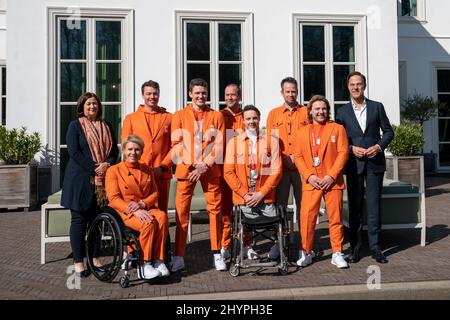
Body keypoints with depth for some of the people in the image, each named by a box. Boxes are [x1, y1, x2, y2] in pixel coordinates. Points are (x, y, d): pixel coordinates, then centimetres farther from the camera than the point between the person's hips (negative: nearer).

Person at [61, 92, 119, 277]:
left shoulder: (107, 127, 15)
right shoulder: (75, 125, 3)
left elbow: (114, 150, 11)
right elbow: (73, 152, -7)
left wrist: (107, 164, -9)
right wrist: (94, 168, -15)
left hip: (103, 180, 4)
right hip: (80, 179, -4)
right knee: (79, 220, -1)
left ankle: (94, 257, 18)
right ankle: (78, 261, 6)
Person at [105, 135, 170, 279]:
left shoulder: (147, 170, 16)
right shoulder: (114, 171, 1)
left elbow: (155, 193, 11)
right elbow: (114, 199, -7)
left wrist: (142, 204, -12)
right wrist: (135, 211, -21)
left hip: (146, 208, 4)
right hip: (125, 212, -4)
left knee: (162, 217, -30)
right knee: (149, 223, -33)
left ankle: (158, 260, -23)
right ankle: (144, 265, -20)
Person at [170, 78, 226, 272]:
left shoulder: (216, 116, 9)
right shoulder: (179, 116, 9)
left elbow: (219, 145, 2)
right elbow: (176, 144, 1)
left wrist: (204, 165, -9)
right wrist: (191, 165, -11)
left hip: (210, 169, 1)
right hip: (186, 169, 0)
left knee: (215, 210, 4)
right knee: (181, 211, -2)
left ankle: (217, 254, 15)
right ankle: (178, 257, 7)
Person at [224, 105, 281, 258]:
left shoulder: (270, 142, 6)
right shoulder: (234, 142, 5)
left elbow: (276, 170, 1)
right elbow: (228, 172, 1)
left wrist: (261, 193, -8)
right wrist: (244, 194, -7)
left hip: (265, 197, 1)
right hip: (243, 196, 0)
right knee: (246, 227, 0)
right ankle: (247, 247, 31)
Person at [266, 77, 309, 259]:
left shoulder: (306, 112, 7)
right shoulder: (274, 114, 11)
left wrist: (295, 157, -10)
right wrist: (283, 158, -6)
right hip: (280, 167, 1)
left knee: (303, 205, 4)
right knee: (279, 205, 3)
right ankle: (278, 242, 11)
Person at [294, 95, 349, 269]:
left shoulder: (337, 129, 7)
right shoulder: (303, 131, 13)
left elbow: (343, 153, -1)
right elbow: (298, 156, 6)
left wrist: (331, 176, -11)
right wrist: (309, 176, -7)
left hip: (332, 181, -1)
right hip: (310, 182, 1)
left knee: (335, 218, 4)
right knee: (307, 217, -2)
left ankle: (337, 254, 15)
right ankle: (305, 253, 11)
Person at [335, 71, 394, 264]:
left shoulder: (377, 107, 8)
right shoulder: (342, 111, 7)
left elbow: (388, 131, 8)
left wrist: (379, 146, -8)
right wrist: (352, 149, -10)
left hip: (374, 162, 0)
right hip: (354, 164, 0)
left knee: (374, 204, 1)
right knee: (355, 206, 4)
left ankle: (375, 246, 10)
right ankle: (355, 247, 12)